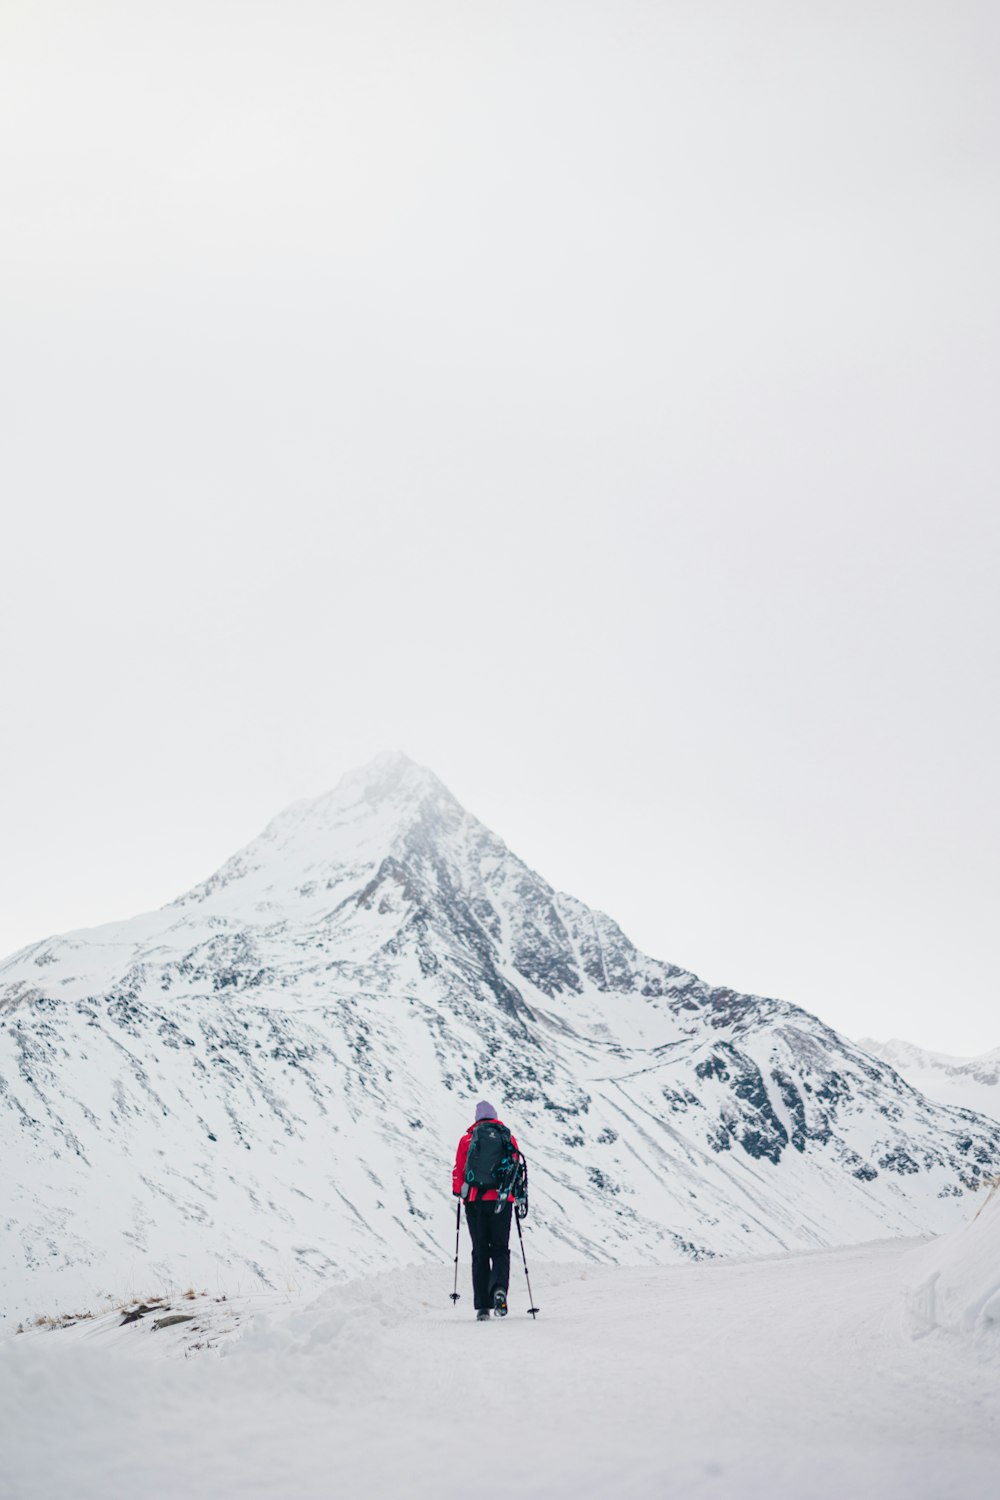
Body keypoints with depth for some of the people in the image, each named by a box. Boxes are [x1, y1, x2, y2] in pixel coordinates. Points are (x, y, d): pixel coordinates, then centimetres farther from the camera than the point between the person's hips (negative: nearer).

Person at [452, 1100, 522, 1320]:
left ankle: (483, 1306, 3)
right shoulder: (508, 1138, 7)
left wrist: (457, 1191, 23)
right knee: (500, 1250, 9)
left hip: (474, 1201, 0)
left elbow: (458, 1170, 4)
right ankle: (499, 1288, -19)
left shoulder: (468, 1139, 4)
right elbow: (516, 1168, 9)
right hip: (501, 1202, 0)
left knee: (480, 1252, 8)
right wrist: (517, 1195, 24)